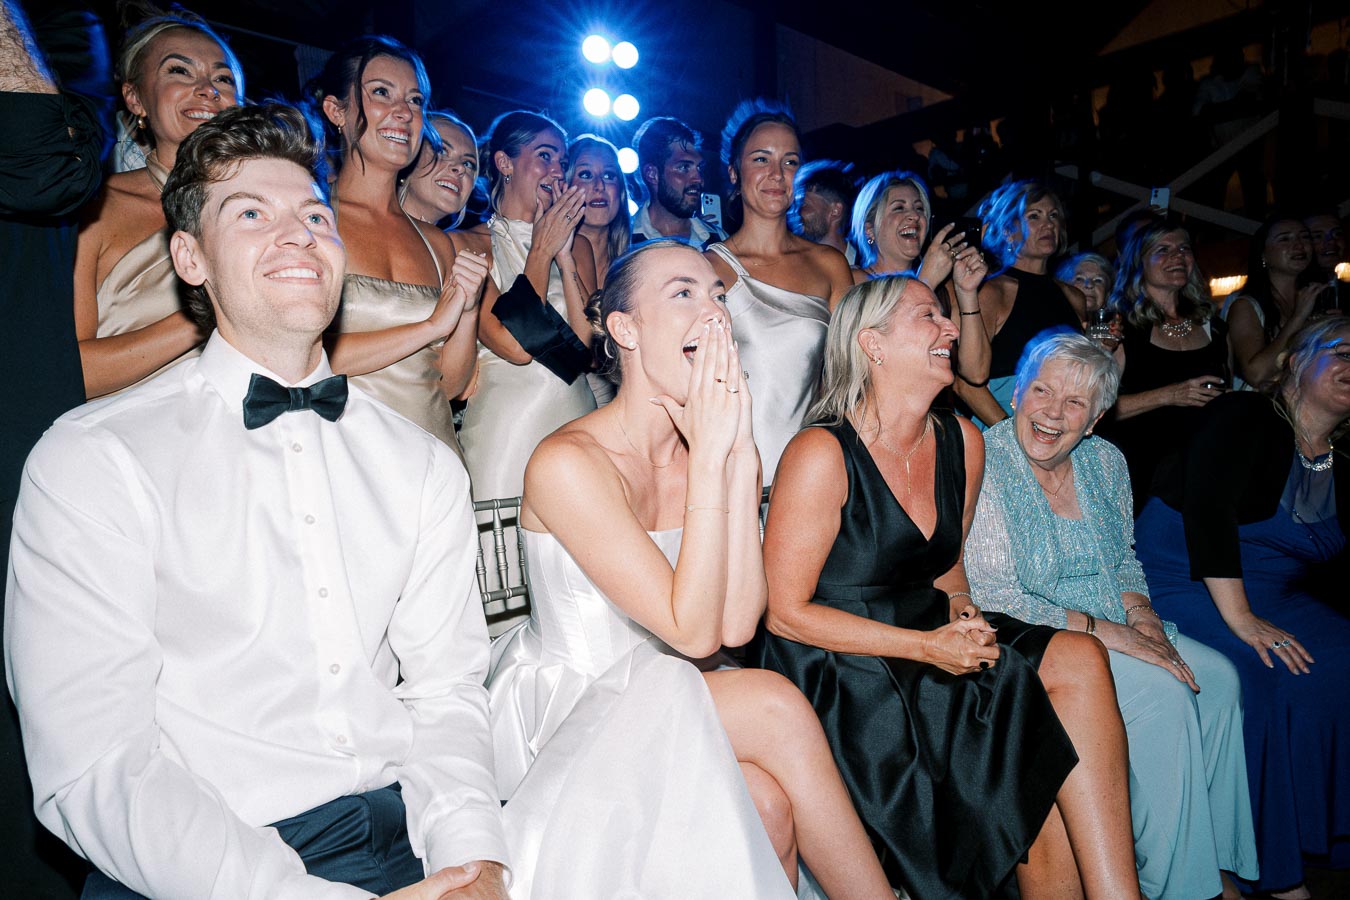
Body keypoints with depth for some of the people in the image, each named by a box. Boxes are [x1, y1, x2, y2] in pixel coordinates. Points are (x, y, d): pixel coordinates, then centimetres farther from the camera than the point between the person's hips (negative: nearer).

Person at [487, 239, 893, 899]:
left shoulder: (714, 450, -1)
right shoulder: (569, 461, -21)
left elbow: (737, 625, -13)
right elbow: (693, 632, -25)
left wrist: (741, 454, -18)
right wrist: (708, 455, -26)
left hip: (658, 697, 5)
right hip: (559, 712, -5)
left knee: (771, 802, -23)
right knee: (776, 708, -24)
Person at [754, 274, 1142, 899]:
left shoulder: (962, 442, 5)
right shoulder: (822, 454, -17)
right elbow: (785, 613, -15)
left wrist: (962, 614, -4)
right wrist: (928, 646, -17)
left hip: (925, 635, 7)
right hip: (837, 676, -6)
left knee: (1080, 660, -15)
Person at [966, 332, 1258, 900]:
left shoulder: (1105, 461, 5)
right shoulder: (983, 465, -17)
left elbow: (1124, 560, 16)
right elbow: (994, 595, -20)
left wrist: (1143, 618, -5)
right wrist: (1103, 630, -21)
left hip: (1115, 626, 7)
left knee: (1218, 676, -8)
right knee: (1163, 693, -21)